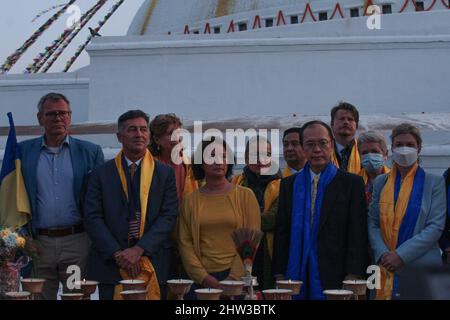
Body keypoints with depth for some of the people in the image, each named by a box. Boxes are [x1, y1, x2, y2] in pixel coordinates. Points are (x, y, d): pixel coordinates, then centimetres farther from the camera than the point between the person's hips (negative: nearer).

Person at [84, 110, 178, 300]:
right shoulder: (101, 175, 7)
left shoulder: (165, 174, 7)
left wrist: (139, 249, -12)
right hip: (110, 267, 0)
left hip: (154, 267, 0)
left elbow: (169, 216, -1)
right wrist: (118, 254, -10)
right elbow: (92, 218, 1)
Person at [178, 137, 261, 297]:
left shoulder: (245, 196, 2)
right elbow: (185, 242, 2)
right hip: (201, 279, 1)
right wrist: (203, 276, -9)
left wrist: (234, 277, -10)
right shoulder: (191, 200, 6)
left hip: (238, 277, -1)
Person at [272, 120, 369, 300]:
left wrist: (352, 277, -11)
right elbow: (281, 233, 10)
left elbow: (358, 235, -2)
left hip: (334, 278, -3)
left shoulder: (351, 183, 2)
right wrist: (279, 275, 2)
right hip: (296, 277, 3)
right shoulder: (289, 185, 13)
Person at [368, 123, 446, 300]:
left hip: (422, 267, -2)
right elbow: (372, 222, 7)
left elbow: (436, 227, -7)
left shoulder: (434, 182, 1)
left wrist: (401, 255, -14)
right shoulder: (381, 182, 10)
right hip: (386, 270, 2)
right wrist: (383, 254, -11)